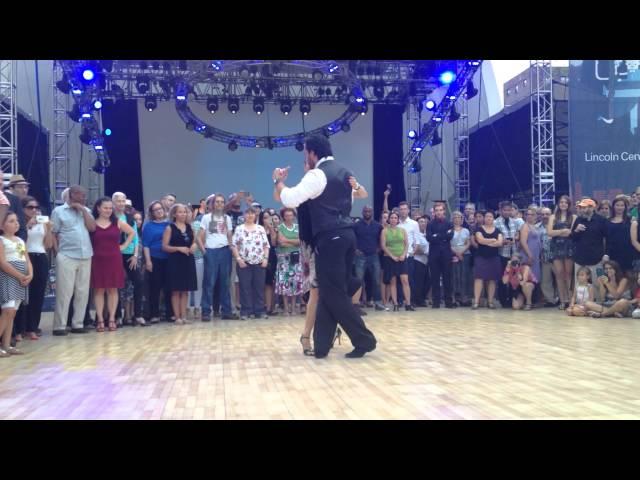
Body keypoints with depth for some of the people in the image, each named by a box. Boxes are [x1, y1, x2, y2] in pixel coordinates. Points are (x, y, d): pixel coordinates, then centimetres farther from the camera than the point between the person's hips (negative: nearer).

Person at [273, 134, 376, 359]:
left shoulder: (317, 175, -11)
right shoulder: (343, 172, 17)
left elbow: (289, 200, -17)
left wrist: (278, 181, 0)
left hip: (330, 238, -9)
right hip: (347, 234, 9)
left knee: (334, 294, -2)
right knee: (330, 291, 11)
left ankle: (364, 340, 1)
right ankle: (321, 345, 14)